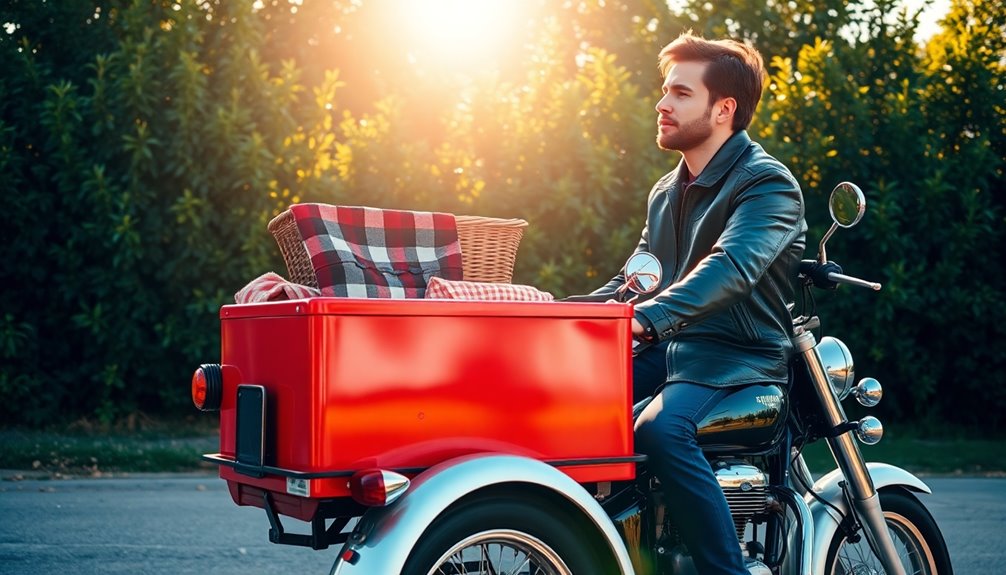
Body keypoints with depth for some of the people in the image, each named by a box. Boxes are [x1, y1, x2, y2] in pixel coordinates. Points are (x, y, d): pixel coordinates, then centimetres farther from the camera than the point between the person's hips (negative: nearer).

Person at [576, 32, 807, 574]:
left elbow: (731, 268, -26)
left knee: (661, 431, -35)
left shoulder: (767, 183, -8)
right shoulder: (667, 191, 19)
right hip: (669, 348, 8)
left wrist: (646, 318, -41)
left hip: (740, 356, -8)